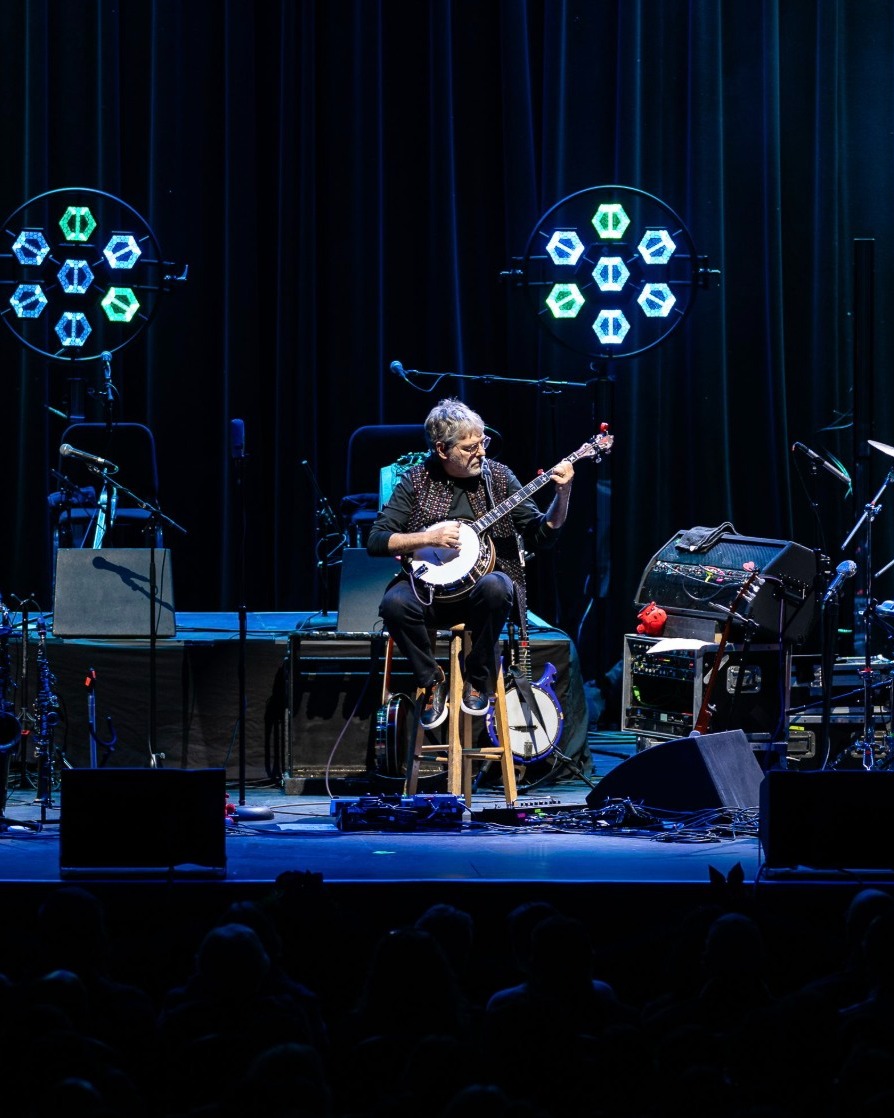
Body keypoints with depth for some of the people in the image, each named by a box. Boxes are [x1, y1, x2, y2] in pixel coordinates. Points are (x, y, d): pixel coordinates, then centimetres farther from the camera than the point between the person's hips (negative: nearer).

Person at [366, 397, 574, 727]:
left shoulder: (497, 476, 4)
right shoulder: (416, 481, 1)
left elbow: (543, 533, 2)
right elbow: (376, 540, -4)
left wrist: (563, 493, -13)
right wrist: (428, 538, -17)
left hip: (482, 580, 0)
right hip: (429, 587, 0)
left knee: (494, 587, -37)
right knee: (394, 603, -34)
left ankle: (477, 677, -12)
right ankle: (431, 681, -8)